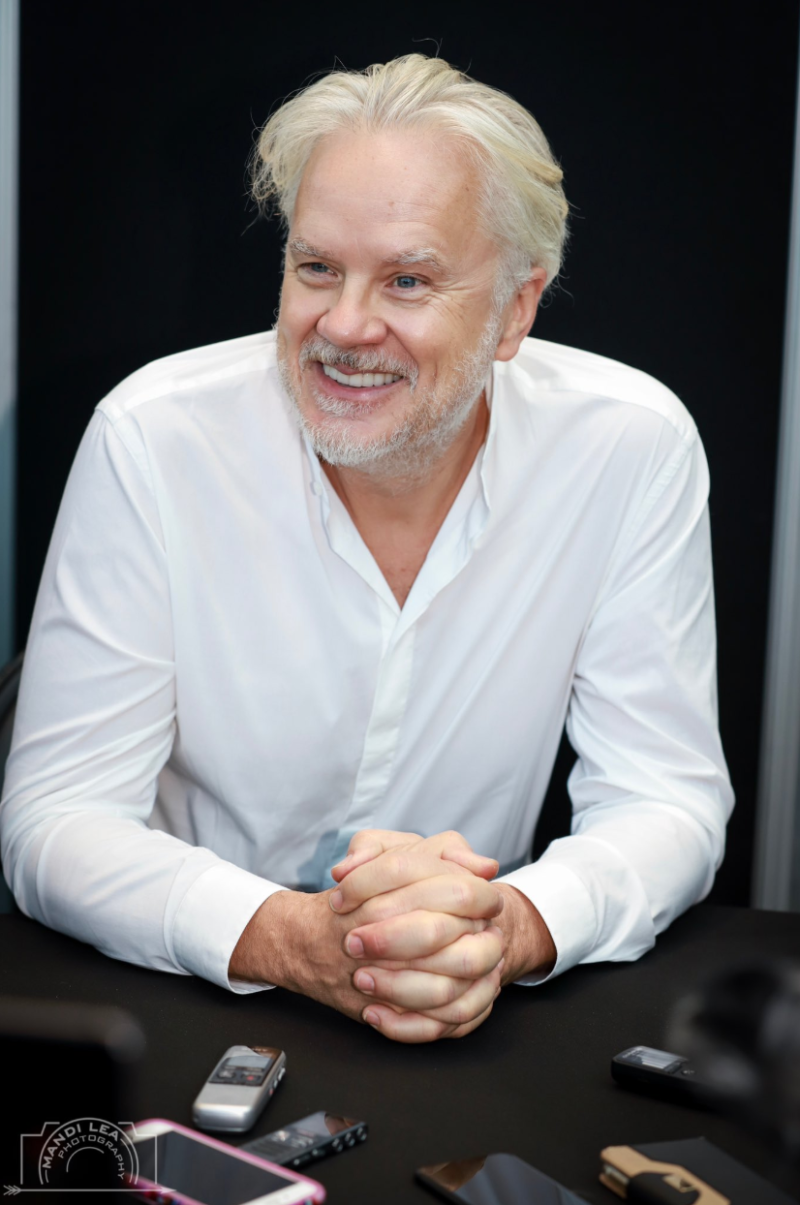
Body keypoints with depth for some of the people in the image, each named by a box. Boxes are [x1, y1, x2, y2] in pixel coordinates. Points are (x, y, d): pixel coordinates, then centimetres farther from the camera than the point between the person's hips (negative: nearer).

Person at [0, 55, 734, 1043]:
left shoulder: (633, 447, -10)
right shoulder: (152, 439, -13)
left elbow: (667, 803, -7)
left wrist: (513, 927, -28)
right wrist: (290, 939, -31)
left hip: (486, 1034, 1)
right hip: (192, 1016, -1)